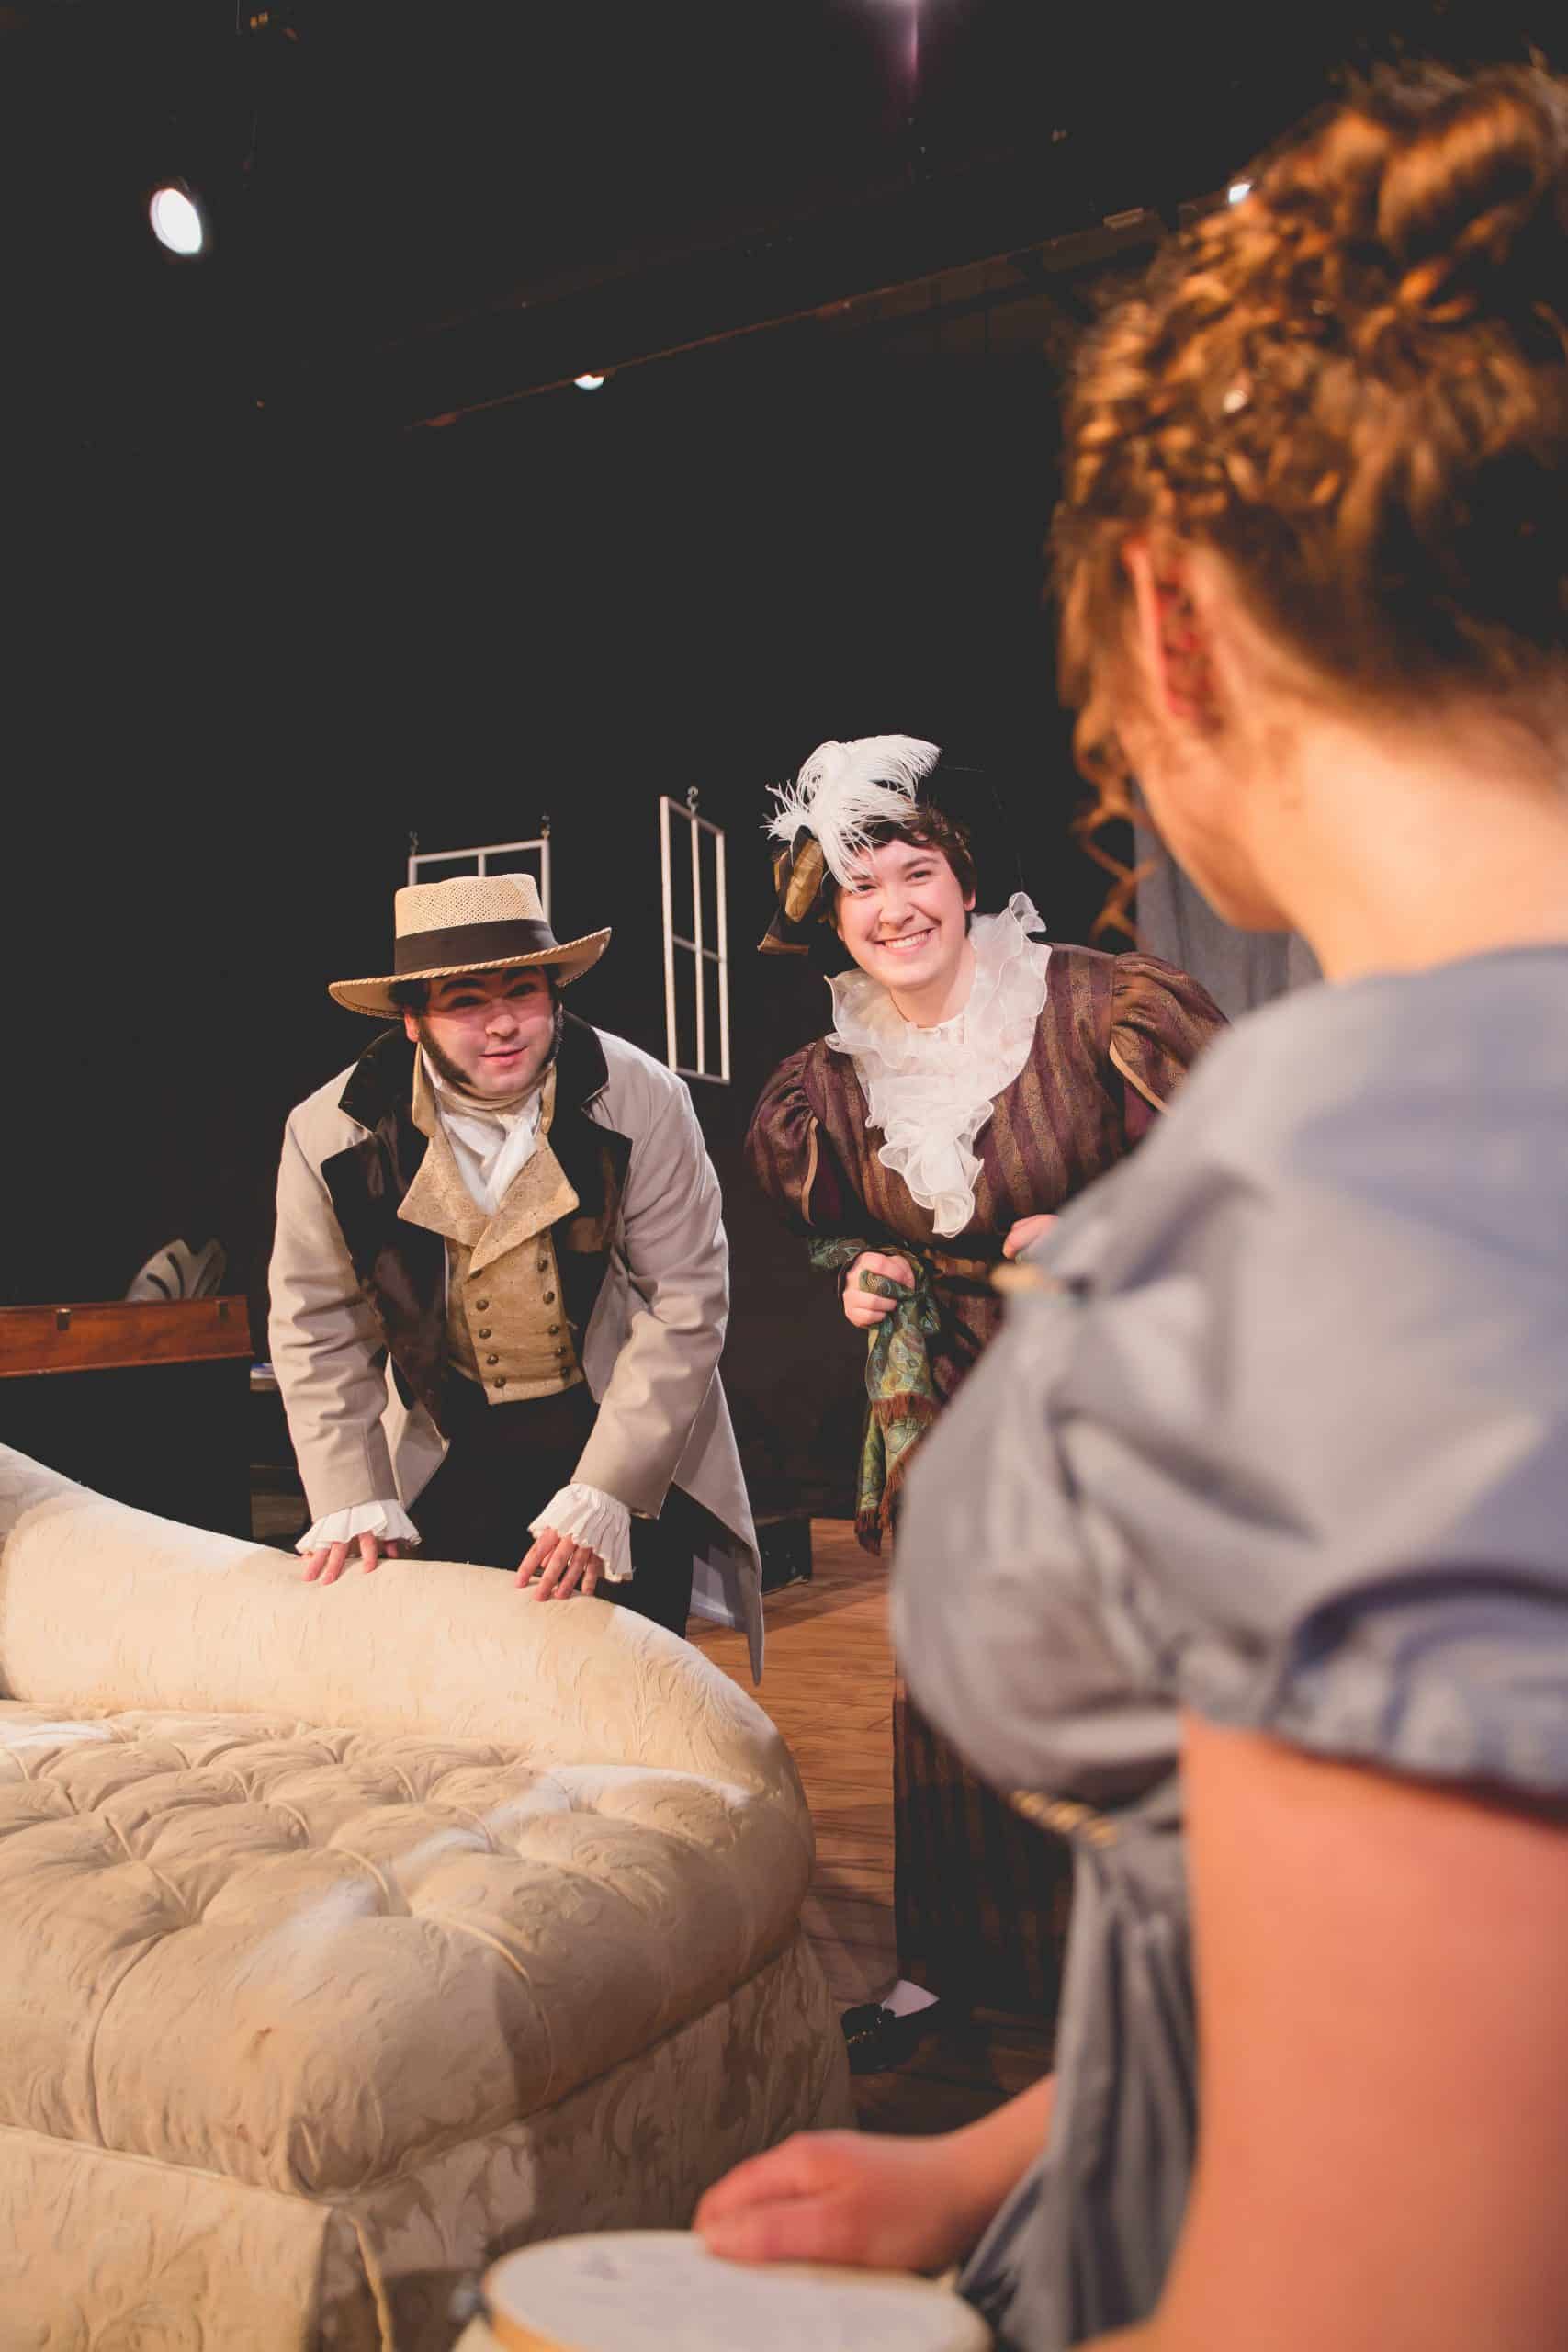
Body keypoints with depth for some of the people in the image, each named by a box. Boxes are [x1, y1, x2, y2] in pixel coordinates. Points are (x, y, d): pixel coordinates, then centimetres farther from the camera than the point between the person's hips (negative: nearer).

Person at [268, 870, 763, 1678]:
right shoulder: (330, 1134, -12)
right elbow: (319, 1331, -3)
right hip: (449, 1451, 2)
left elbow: (685, 1303, -18)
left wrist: (596, 1505, -22)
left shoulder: (641, 1101, -18)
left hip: (627, 1436, -1)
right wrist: (354, 1508, -12)